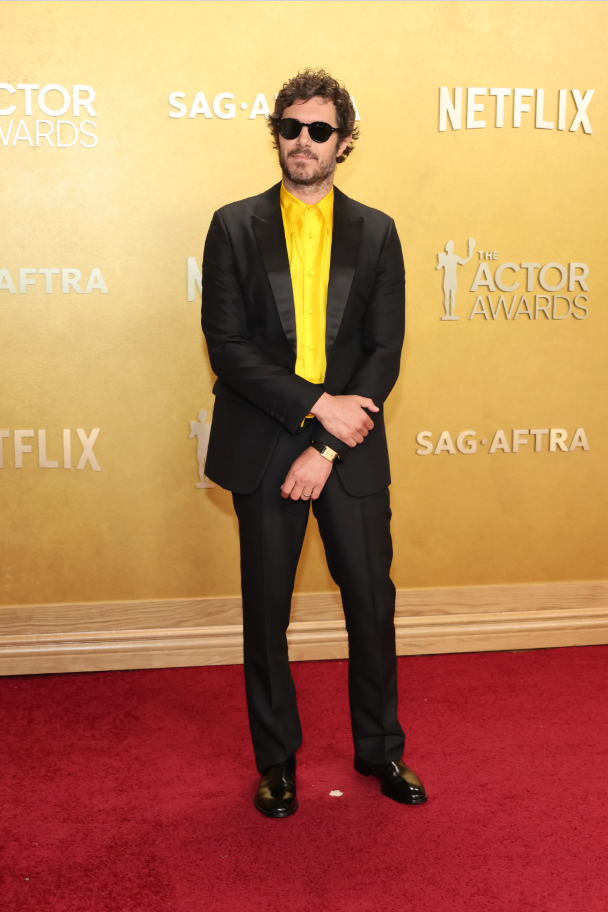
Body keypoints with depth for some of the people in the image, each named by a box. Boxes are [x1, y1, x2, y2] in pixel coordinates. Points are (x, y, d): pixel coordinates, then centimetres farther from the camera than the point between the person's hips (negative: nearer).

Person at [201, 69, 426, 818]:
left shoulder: (375, 234, 4)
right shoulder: (234, 227, 1)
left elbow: (383, 352, -1)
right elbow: (227, 346, -7)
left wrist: (326, 449, -11)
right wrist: (317, 404, -16)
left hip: (351, 450, 1)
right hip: (263, 449, -1)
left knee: (373, 606, 8)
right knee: (266, 614, 8)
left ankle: (379, 748, 30)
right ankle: (275, 760, 26)